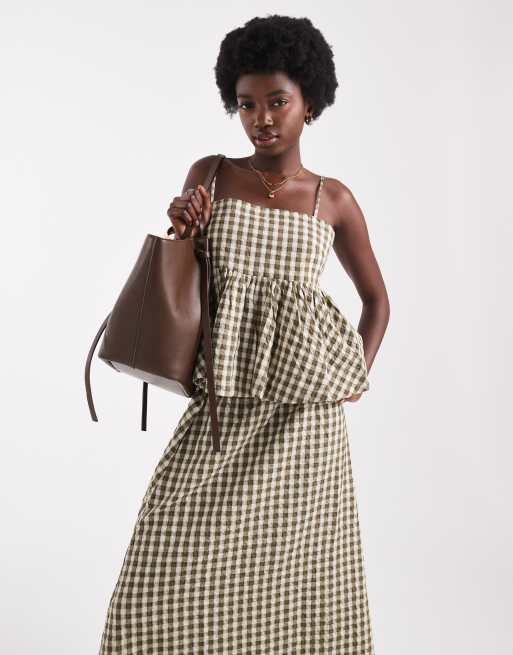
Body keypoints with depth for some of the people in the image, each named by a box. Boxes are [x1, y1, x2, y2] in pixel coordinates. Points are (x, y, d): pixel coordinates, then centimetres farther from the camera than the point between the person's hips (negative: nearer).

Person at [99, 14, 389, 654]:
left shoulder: (333, 199, 4)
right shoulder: (209, 175, 4)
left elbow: (377, 298, 17)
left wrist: (359, 376, 4)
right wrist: (181, 232, -9)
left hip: (304, 416, 0)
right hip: (222, 409, 1)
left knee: (295, 570, 4)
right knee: (174, 569, -4)